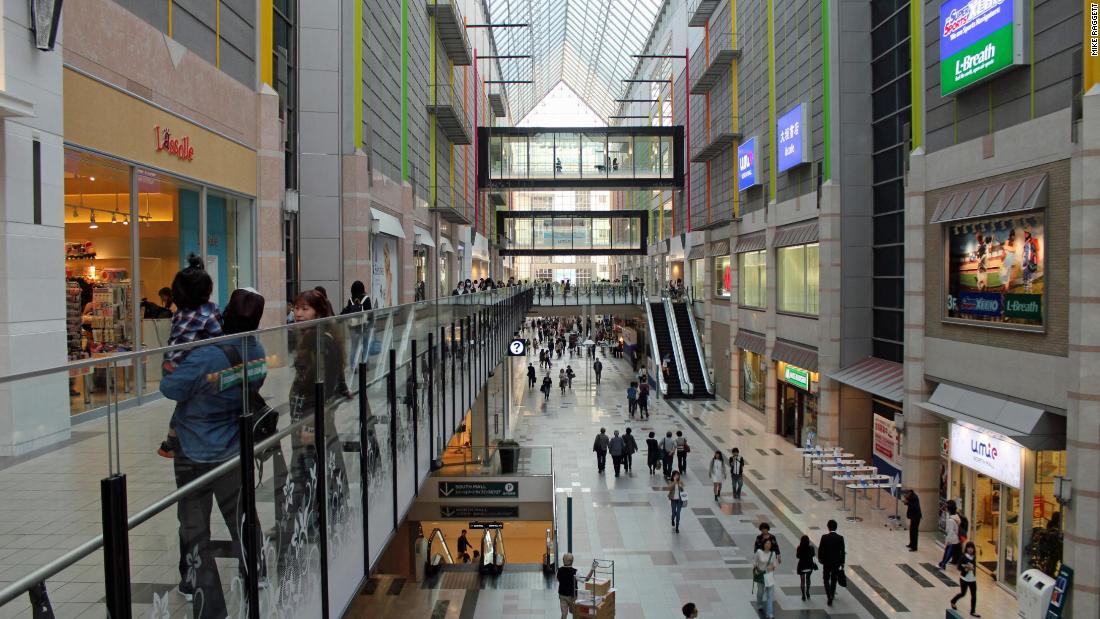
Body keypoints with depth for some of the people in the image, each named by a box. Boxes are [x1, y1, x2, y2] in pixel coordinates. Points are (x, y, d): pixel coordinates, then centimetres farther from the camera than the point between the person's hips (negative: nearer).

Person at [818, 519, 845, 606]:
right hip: (837, 562, 2)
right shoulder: (840, 538, -10)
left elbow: (820, 549, -8)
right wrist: (842, 563, 5)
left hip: (827, 562, -2)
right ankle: (832, 594, 36)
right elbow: (842, 551, -6)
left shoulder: (824, 537, -15)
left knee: (826, 579, 9)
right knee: (834, 579, 21)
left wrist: (820, 558, 10)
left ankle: (829, 596, -8)